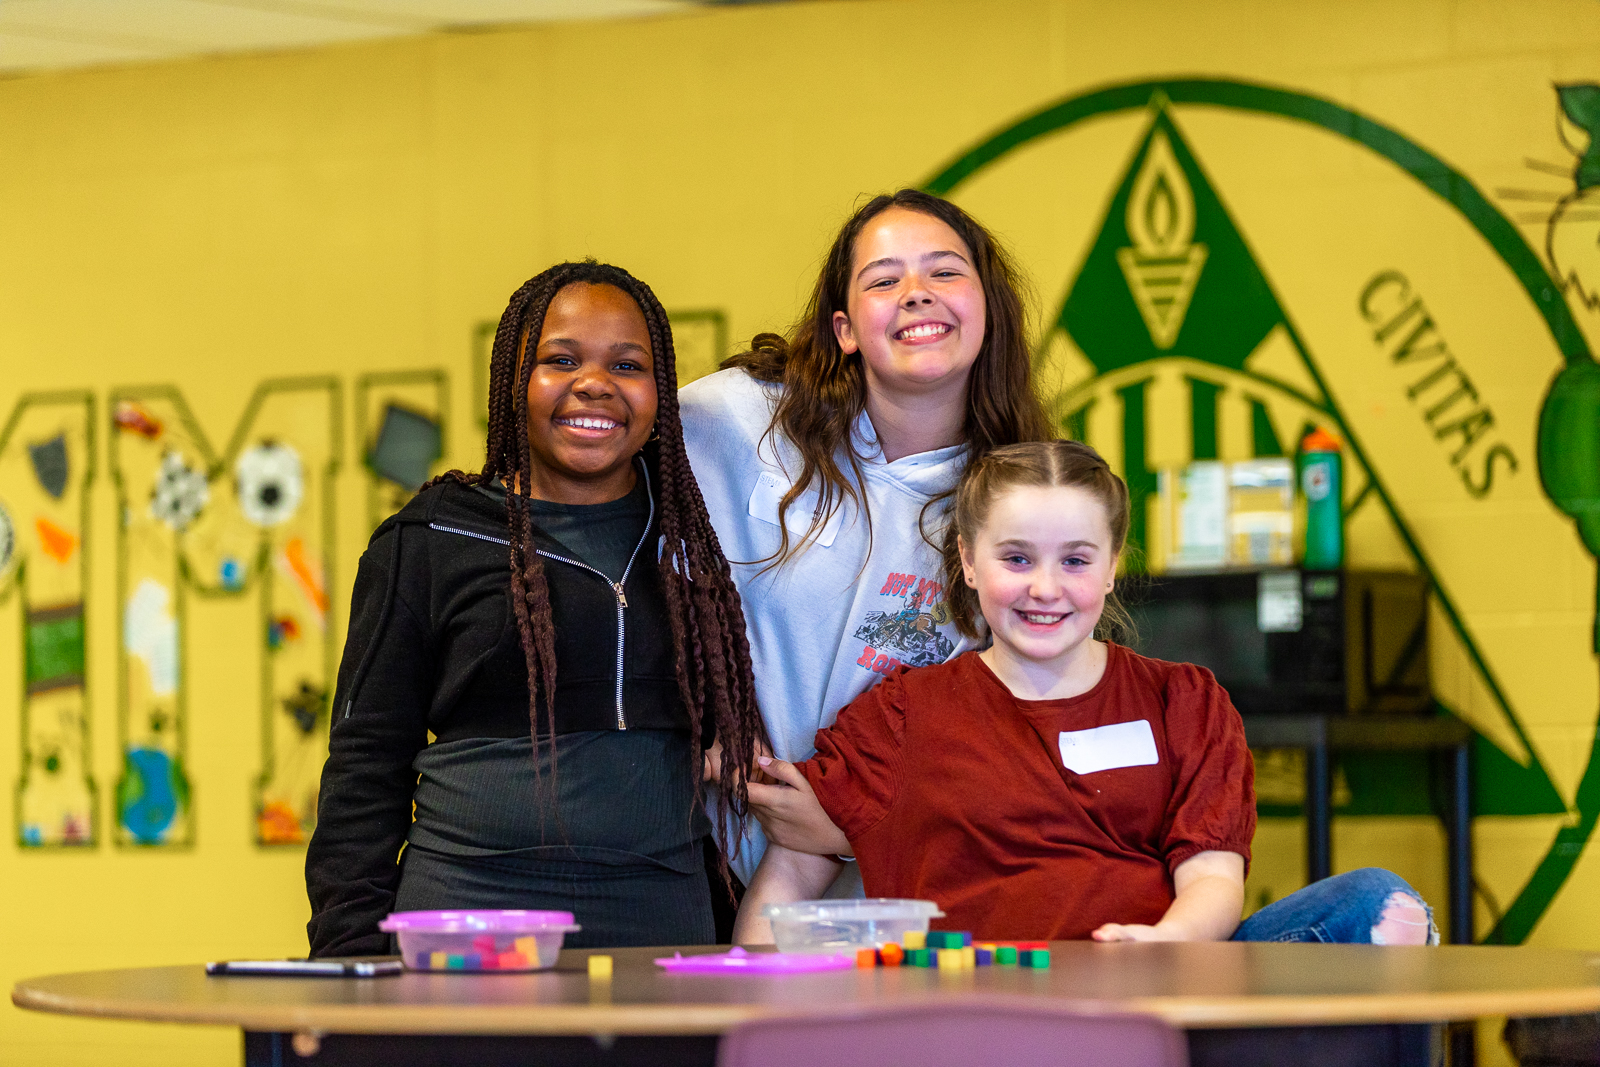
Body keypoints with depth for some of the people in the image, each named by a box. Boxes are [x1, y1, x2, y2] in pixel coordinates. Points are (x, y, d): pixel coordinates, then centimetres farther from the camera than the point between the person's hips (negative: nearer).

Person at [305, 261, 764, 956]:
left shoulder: (694, 541, 14)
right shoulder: (426, 544, 6)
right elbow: (366, 764, 5)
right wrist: (356, 955, -3)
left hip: (664, 929, 2)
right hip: (469, 916, -2)